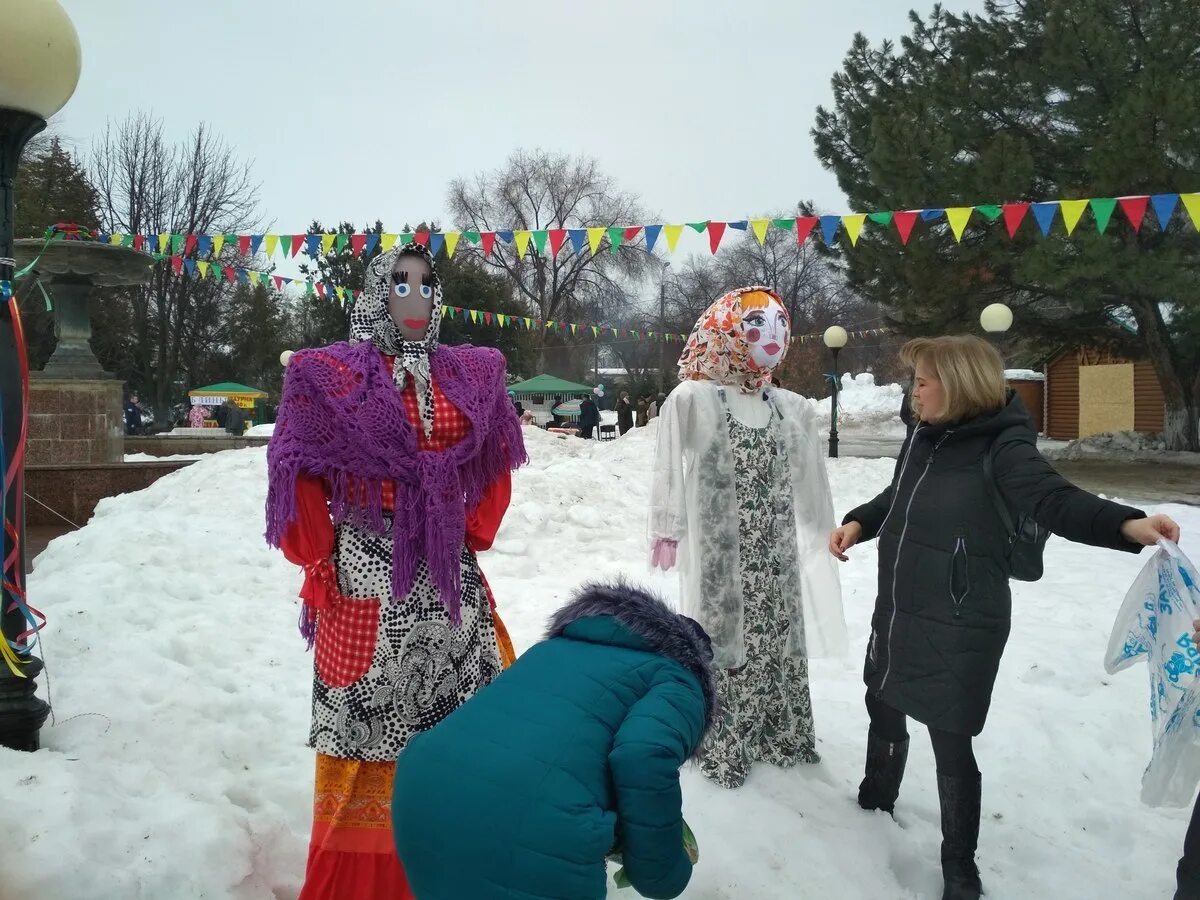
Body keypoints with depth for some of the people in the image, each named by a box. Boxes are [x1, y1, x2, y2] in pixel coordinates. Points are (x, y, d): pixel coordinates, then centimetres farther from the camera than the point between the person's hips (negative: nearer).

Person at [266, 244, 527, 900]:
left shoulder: (471, 376, 9)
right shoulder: (331, 375, -2)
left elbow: (494, 467, 16)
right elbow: (300, 479, -3)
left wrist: (475, 535, 7)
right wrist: (319, 568, -6)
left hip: (450, 580, 4)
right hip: (369, 577, -4)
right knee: (368, 726, 1)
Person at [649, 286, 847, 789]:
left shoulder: (793, 409, 7)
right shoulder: (692, 400, -9)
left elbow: (808, 482, 16)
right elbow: (669, 472, -8)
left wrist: (824, 532, 19)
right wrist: (667, 531, -9)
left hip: (776, 552, 5)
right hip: (720, 550, -5)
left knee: (779, 640, 13)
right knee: (724, 637, -1)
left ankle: (780, 737, 30)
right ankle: (722, 745, 14)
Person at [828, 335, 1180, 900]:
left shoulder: (1001, 447, -17)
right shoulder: (922, 434, 5)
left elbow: (1055, 501, -32)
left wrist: (1126, 524, -49)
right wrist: (859, 522, 3)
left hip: (960, 628, -8)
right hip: (898, 612, 8)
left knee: (951, 742, 1)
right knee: (884, 706, 26)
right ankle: (876, 797, 53)